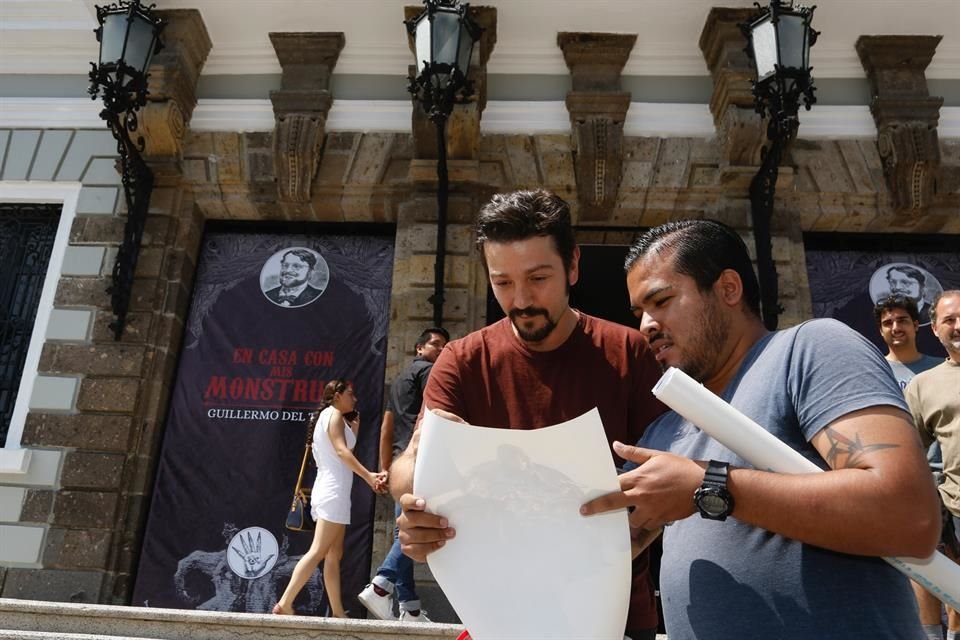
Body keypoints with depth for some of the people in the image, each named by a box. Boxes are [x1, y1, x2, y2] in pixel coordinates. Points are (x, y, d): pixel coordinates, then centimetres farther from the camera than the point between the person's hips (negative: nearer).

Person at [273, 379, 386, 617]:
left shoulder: (327, 417, 23)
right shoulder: (334, 414, -4)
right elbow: (342, 451, -18)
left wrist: (354, 428, 22)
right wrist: (369, 476, -25)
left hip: (328, 492, 10)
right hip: (333, 493, -10)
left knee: (334, 554, 7)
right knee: (318, 552, -11)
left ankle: (338, 612, 8)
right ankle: (284, 604, -12)